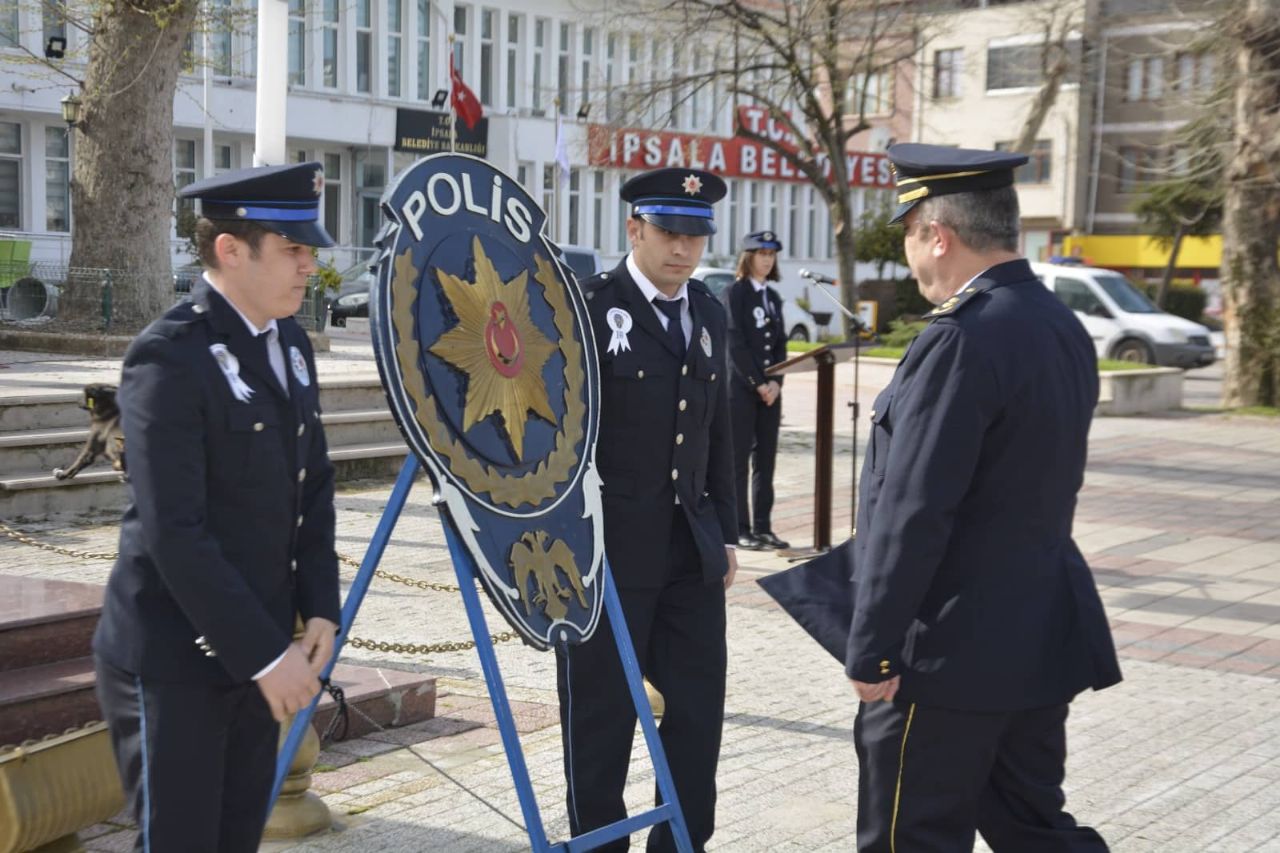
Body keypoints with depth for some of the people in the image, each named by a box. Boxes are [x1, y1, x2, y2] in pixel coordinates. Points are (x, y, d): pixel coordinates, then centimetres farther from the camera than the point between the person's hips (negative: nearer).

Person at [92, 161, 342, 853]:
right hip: (175, 662, -7)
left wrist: (319, 609, 2)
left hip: (255, 649, 7)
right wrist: (266, 653, -19)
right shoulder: (169, 356, -16)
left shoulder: (291, 343, 9)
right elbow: (174, 533, -21)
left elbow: (314, 487, 13)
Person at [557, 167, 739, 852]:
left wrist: (725, 531, 16)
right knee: (601, 713, 5)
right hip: (608, 547, -6)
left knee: (700, 704, 8)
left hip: (692, 549, 6)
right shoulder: (587, 307, -10)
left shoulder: (709, 313, 11)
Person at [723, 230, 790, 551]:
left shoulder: (773, 296, 16)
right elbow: (736, 343, -11)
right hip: (741, 387, -6)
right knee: (739, 460, -2)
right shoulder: (735, 293, -3)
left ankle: (762, 527, 10)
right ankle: (740, 530, 0)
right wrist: (757, 383, -13)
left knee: (766, 460, 6)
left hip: (770, 388, 6)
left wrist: (775, 382, -3)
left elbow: (780, 344, 12)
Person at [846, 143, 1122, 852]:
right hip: (1043, 635, 9)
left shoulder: (962, 337, -20)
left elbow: (913, 513, -22)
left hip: (954, 648, -9)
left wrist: (871, 651, -16)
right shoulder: (1063, 327, 8)